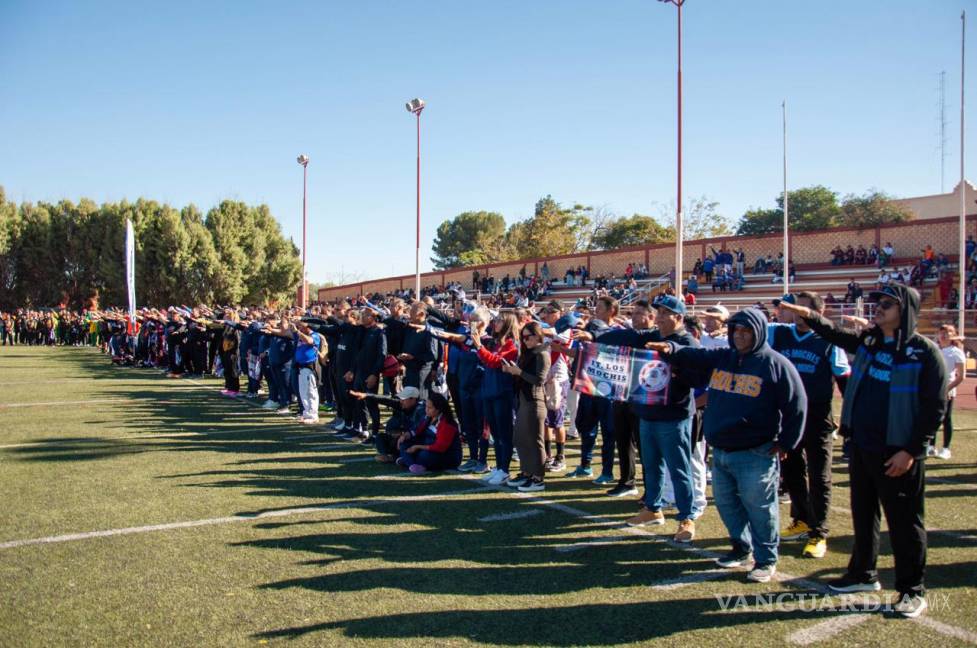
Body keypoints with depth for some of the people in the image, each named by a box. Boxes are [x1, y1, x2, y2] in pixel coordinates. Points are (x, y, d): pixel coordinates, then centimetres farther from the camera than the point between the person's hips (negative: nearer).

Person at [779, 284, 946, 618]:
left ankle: (912, 590, 18)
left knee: (904, 522, 3)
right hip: (861, 447, 6)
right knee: (863, 514, 17)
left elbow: (935, 407, -11)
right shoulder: (868, 342, 7)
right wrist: (810, 316, 8)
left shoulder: (924, 352, -11)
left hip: (898, 453, -6)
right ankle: (863, 574, 33)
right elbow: (836, 335, 25)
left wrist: (912, 451, -15)